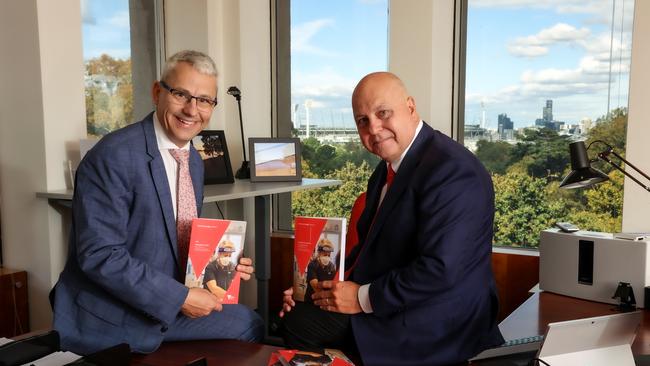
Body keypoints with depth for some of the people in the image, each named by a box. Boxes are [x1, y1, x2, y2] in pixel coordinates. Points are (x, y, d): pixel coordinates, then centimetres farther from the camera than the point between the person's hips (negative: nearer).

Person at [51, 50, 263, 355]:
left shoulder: (194, 161, 6)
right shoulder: (114, 155, -21)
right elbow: (101, 255, -25)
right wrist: (180, 298, -23)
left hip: (169, 303, 8)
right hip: (111, 318, -7)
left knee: (249, 324, 9)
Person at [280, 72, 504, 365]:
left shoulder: (451, 170, -22)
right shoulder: (387, 170, 9)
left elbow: (440, 270, -27)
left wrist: (363, 298, -18)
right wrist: (325, 285, 1)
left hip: (435, 327, -8)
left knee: (300, 326, -13)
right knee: (292, 318, 3)